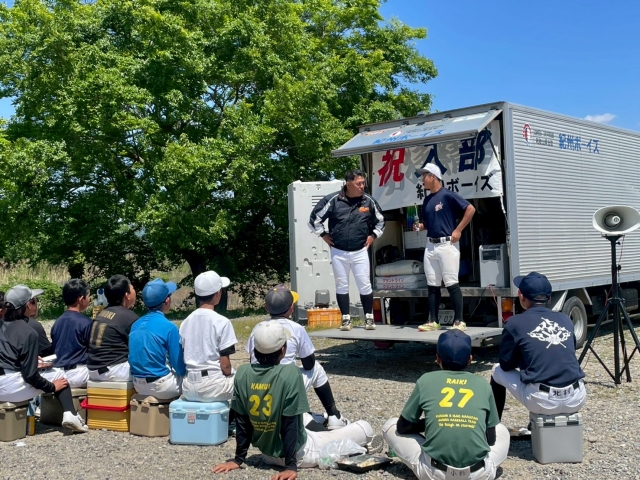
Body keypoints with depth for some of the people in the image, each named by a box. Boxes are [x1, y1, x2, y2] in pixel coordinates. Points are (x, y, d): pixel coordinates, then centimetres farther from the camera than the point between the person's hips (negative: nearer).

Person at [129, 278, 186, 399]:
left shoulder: (136, 325, 3)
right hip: (161, 386, -7)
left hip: (139, 386, 7)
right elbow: (180, 368, -11)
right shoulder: (168, 327, -16)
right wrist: (185, 371, 10)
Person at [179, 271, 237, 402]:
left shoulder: (186, 322, 6)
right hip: (213, 386, -6)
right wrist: (229, 377, 8)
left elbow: (184, 360, 8)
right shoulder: (222, 322, -10)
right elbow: (225, 365, -10)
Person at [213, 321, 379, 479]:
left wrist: (239, 459, 4)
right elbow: (290, 424, -23)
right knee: (365, 427, 7)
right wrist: (291, 466, -17)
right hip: (297, 455, -6)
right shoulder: (290, 373, -25)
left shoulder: (242, 373, -12)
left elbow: (242, 421, -4)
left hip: (267, 454, 6)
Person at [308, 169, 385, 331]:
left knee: (365, 286, 2)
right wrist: (324, 235, -2)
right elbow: (314, 218, -2)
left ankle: (369, 318, 15)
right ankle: (346, 319, 16)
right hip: (338, 252, -1)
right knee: (341, 286, 6)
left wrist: (373, 235, 5)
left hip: (360, 252, 1)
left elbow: (380, 221, 16)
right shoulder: (332, 200, -10)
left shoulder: (369, 201, -2)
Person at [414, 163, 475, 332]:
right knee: (432, 285, 9)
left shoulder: (447, 195, -10)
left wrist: (458, 230, -14)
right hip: (430, 245, 8)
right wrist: (420, 226, 4)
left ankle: (459, 321, -1)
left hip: (447, 244, -8)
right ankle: (433, 321, 15)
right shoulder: (427, 200, 14)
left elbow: (470, 209, -14)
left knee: (452, 284, -7)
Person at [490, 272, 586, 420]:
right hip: (577, 399, 4)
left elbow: (506, 364, 9)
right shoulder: (565, 319, 14)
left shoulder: (516, 323, 0)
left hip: (543, 402, -4)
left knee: (497, 371, 22)